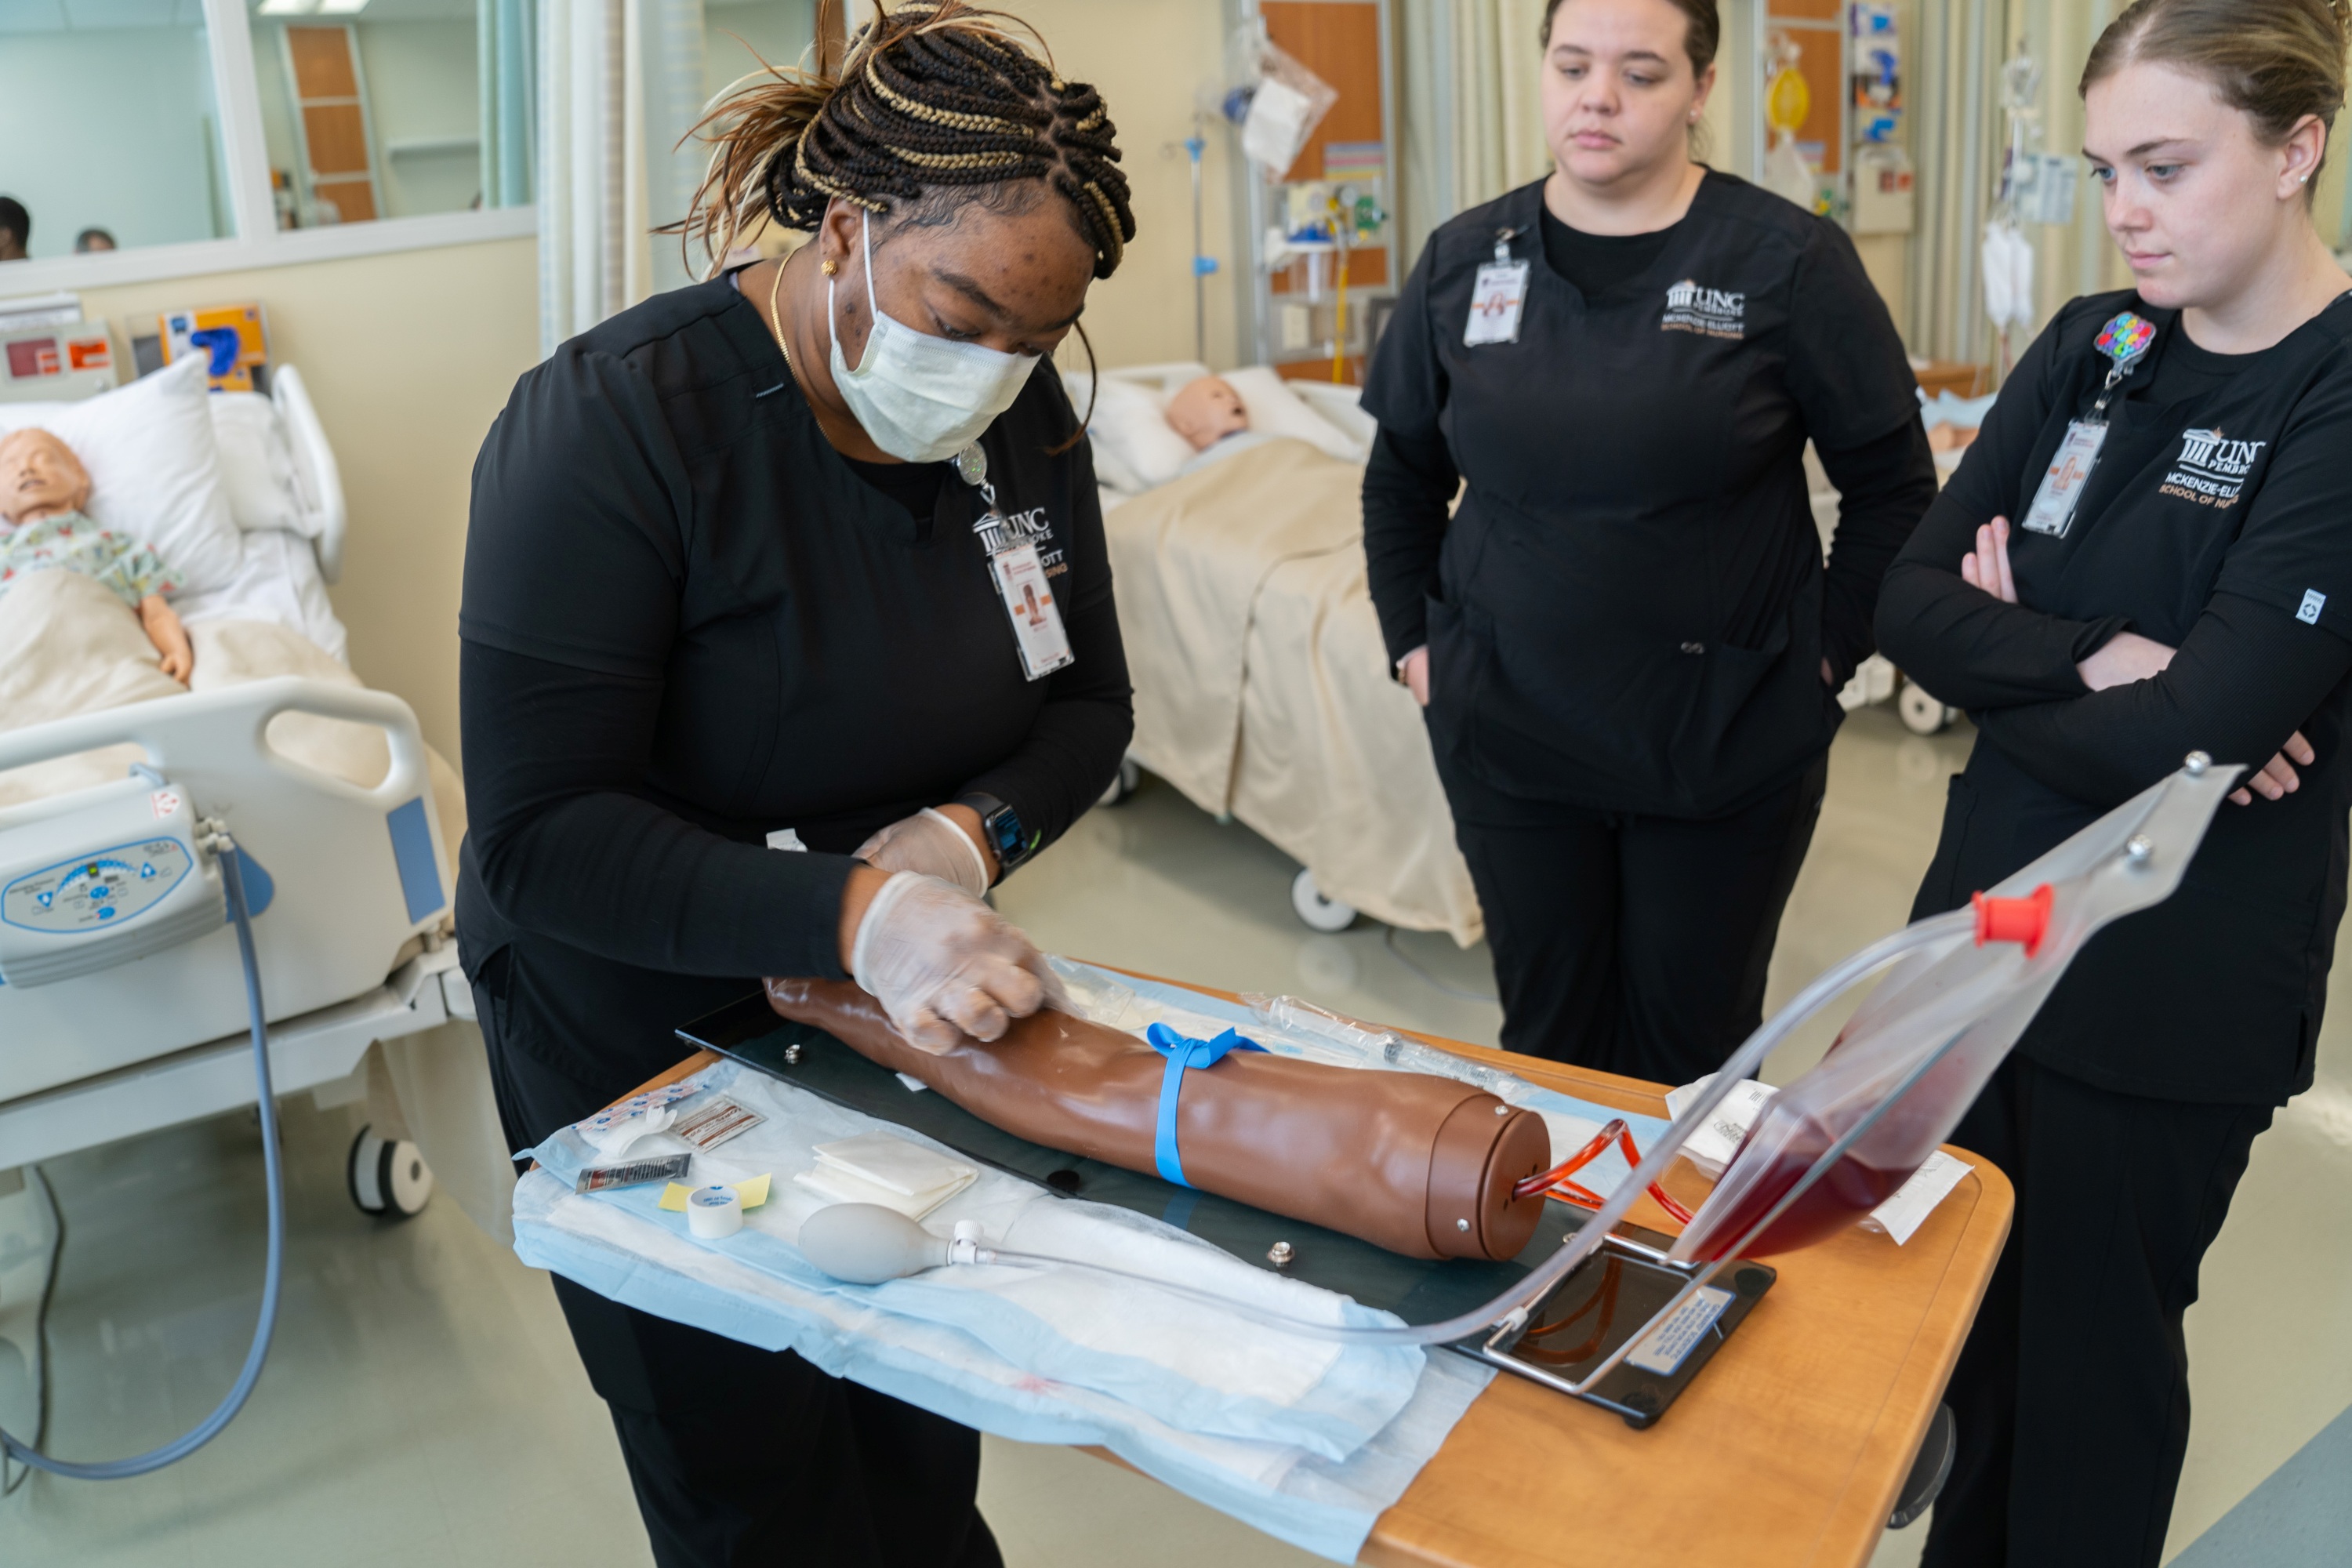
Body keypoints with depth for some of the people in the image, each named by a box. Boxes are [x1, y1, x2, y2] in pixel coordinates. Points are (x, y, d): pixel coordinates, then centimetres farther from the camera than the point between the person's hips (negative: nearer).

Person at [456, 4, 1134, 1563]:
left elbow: (1089, 706, 2)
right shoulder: (614, 423, -24)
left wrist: (969, 832, -20)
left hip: (908, 1028, 5)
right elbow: (540, 835, -27)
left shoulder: (1023, 422, -6)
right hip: (647, 1052, -5)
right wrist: (849, 912, -40)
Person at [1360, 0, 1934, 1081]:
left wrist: (1830, 654, -4)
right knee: (1546, 1032, 15)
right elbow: (1403, 474, 13)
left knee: (1692, 1043, 13)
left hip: (1726, 742, -2)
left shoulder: (1788, 262, -7)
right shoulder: (1464, 261, 2)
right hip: (1506, 731, 2)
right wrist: (1413, 642, 7)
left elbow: (1892, 482, 0)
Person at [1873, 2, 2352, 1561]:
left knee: (2094, 1341, 13)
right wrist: (2094, 662, -18)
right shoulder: (2092, 348, 2)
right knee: (1972, 1305, 20)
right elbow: (1910, 598, -3)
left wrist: (2004, 660, -9)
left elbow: (2207, 724, -24)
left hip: (2175, 988, -5)